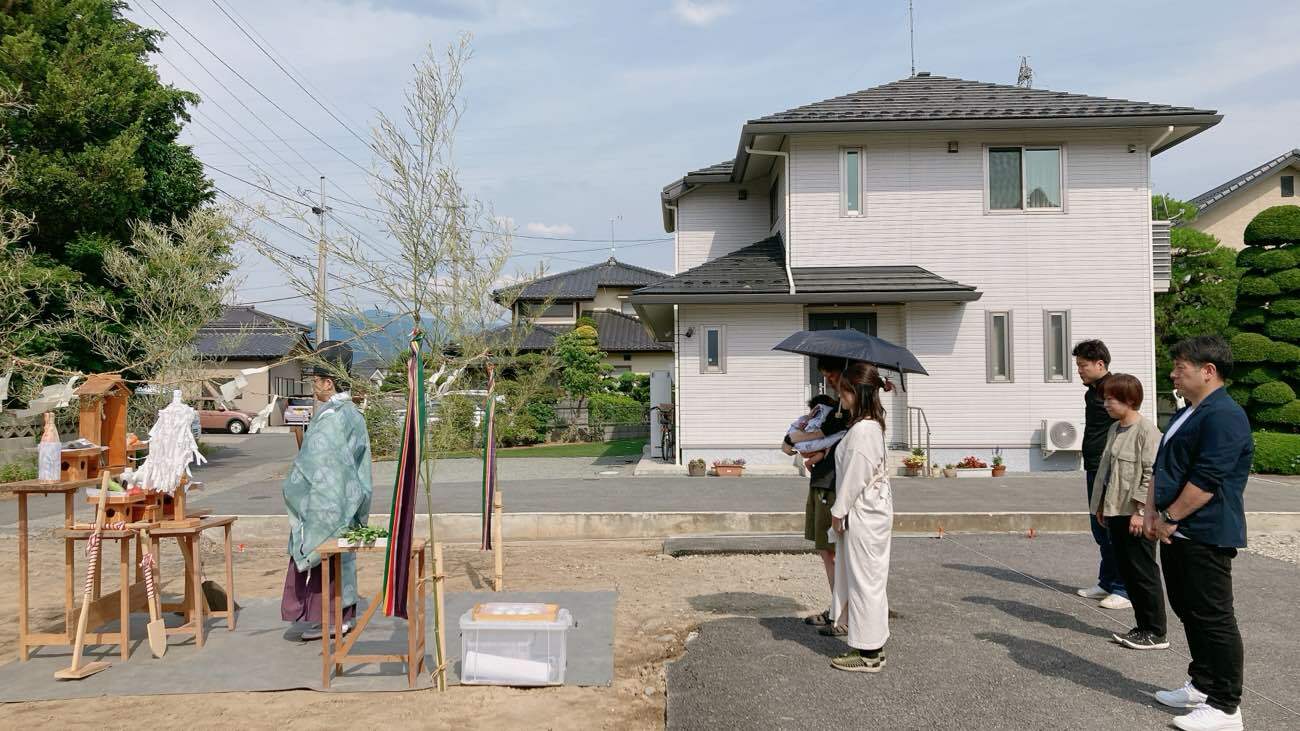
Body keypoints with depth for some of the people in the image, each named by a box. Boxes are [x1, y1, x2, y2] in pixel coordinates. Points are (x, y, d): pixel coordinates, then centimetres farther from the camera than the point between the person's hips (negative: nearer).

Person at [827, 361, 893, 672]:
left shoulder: (861, 430, -20)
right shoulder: (872, 425, 11)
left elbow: (854, 476, -20)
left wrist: (838, 512, -12)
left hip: (863, 515, -10)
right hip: (874, 511, 10)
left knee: (864, 581, -1)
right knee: (868, 580, 15)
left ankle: (868, 654, 8)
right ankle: (872, 646, 25)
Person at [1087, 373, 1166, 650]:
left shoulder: (1146, 430, -14)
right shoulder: (1114, 429, 12)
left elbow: (1151, 474, -17)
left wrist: (1140, 511, -19)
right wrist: (1101, 505, 17)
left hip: (1135, 515, -8)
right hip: (1115, 512, 9)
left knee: (1143, 574, 0)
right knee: (1126, 571, 13)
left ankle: (1156, 633, 11)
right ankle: (1143, 626, 23)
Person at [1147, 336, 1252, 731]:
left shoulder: (1224, 416, -18)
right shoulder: (1186, 414, 16)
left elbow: (1206, 479, -23)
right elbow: (1161, 467, 20)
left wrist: (1169, 517, -16)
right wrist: (1153, 511, 8)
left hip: (1206, 536, -10)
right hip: (1177, 534, 11)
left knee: (1213, 618, -4)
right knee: (1188, 610, 17)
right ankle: (1202, 685, 30)